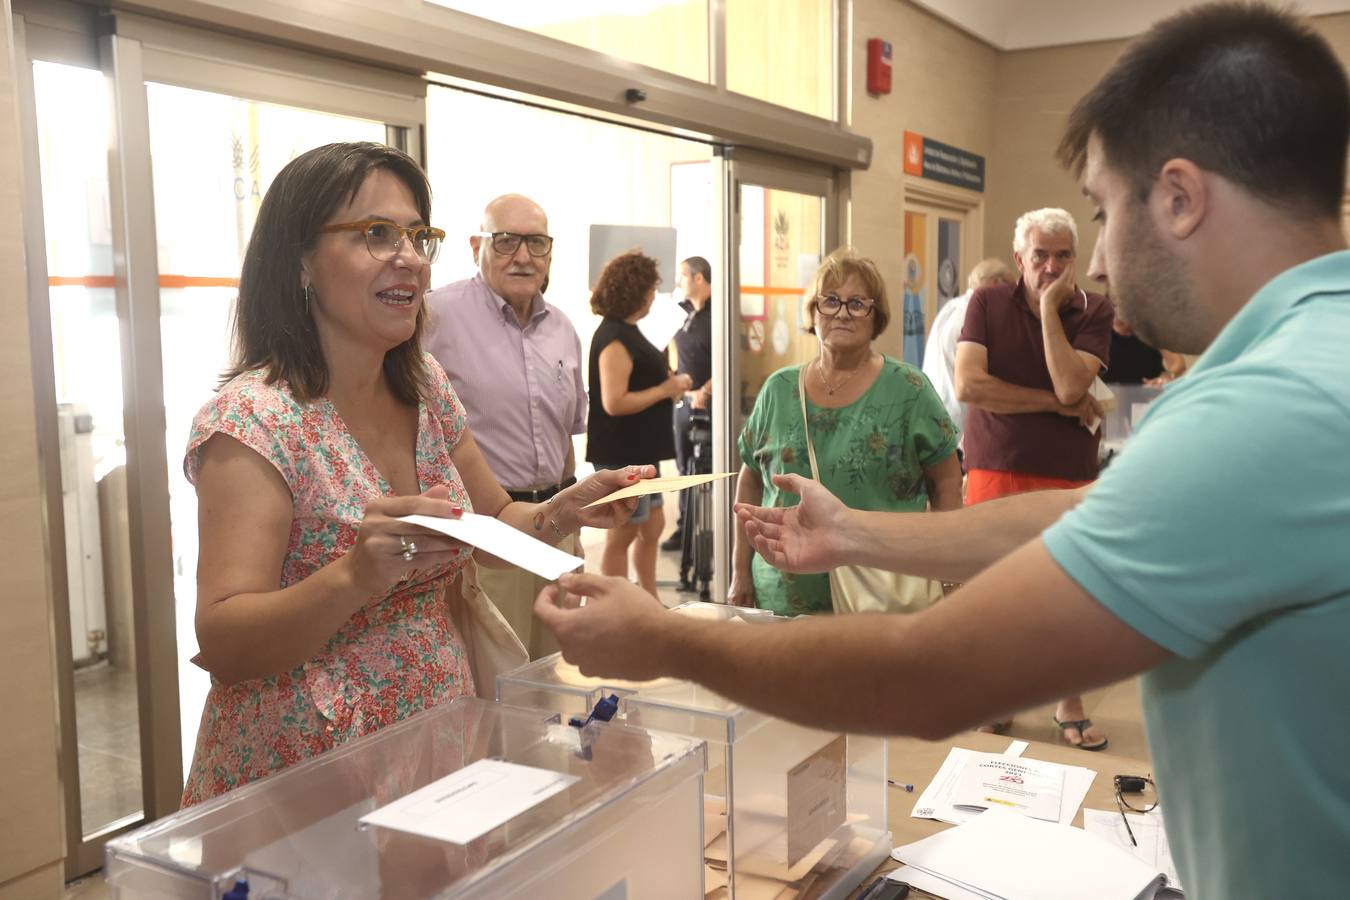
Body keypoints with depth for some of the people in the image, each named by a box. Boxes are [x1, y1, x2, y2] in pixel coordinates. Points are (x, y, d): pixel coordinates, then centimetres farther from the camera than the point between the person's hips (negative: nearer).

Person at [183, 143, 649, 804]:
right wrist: (356, 577, -40)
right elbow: (221, 645, -24)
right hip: (298, 784, -6)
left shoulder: (425, 387, 2)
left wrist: (565, 513, -6)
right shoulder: (254, 416, -19)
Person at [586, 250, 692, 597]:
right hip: (621, 454, -10)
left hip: (640, 450, 10)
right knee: (622, 535, 0)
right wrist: (665, 390, -17)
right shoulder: (614, 339, -18)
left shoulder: (627, 332, 13)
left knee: (652, 526, 17)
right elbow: (614, 402, -25)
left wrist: (668, 381, 8)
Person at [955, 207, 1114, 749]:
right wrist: (1054, 404, -14)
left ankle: (1069, 703, 25)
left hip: (1067, 476, 0)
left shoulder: (1093, 313, -1)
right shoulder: (988, 304, -1)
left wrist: (1050, 307, -15)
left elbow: (1071, 385, -18)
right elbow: (967, 384, -15)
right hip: (995, 469, 0)